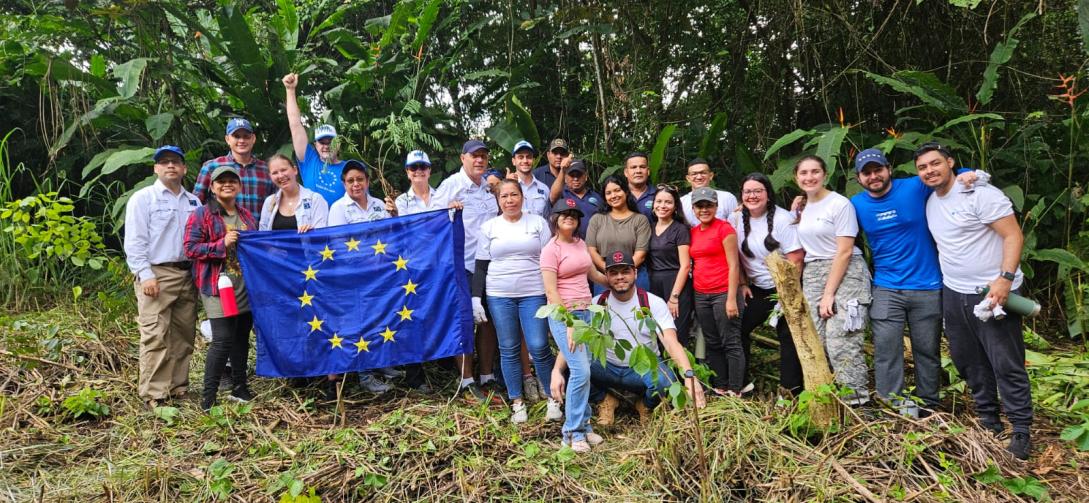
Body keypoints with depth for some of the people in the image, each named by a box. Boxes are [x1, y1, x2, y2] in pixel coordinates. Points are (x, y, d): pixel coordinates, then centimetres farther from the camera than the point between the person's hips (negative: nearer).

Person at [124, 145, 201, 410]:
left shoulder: (193, 201, 17)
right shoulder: (143, 198, 1)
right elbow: (134, 241, -5)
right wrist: (145, 274, -14)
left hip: (188, 274, 5)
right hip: (156, 273, -5)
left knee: (183, 334, 8)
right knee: (156, 336, -9)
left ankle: (178, 386, 18)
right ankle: (153, 394, -5)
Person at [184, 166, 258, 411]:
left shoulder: (246, 215, 16)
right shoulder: (202, 214, -4)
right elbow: (190, 248, -11)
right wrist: (222, 244, -20)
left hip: (246, 287, 7)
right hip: (218, 286, -7)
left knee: (242, 337, 13)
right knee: (223, 340, -11)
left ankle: (239, 387, 26)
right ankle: (208, 396, -1)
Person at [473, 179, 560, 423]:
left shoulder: (538, 223, 5)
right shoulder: (489, 227, 7)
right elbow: (481, 266, 8)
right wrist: (476, 298, 0)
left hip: (533, 294, -1)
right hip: (499, 296, 1)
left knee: (538, 347, -7)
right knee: (509, 349, 4)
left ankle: (553, 397, 10)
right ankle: (517, 401, 14)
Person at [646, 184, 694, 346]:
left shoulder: (680, 229, -4)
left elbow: (685, 266, -9)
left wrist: (674, 297, -14)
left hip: (676, 286, -5)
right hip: (654, 287, 5)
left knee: (676, 338, -6)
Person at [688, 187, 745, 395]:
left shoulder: (724, 228, -6)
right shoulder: (693, 232, 12)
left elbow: (733, 265, -9)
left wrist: (732, 298, -14)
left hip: (723, 293, -7)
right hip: (700, 295, 7)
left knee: (731, 343, -3)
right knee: (712, 344, 12)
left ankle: (735, 392, 1)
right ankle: (720, 388, 20)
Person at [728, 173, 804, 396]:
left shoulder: (782, 219, -14)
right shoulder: (736, 219, -1)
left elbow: (796, 259, -15)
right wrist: (742, 284, 3)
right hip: (756, 289, 5)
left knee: (788, 337, -5)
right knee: (738, 330, -1)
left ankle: (790, 390, 5)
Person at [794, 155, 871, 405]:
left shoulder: (840, 204, -6)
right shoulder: (801, 207, 13)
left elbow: (844, 252, -11)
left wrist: (829, 294, -13)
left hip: (845, 274, -6)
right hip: (812, 276, 6)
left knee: (841, 343, -14)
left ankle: (856, 401, -6)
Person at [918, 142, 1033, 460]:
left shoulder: (980, 194, -12)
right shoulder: (930, 202, 10)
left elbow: (1013, 235, -16)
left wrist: (1004, 279, -26)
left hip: (993, 292, -7)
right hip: (953, 294, 7)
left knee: (1007, 365, -3)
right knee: (968, 361, 14)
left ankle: (1021, 431, 8)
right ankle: (988, 420, 28)